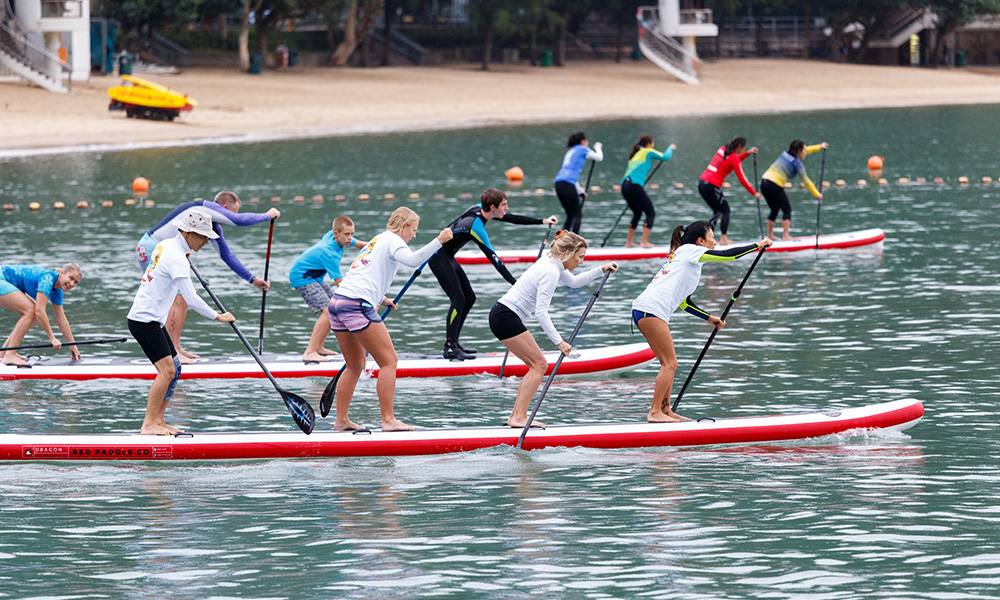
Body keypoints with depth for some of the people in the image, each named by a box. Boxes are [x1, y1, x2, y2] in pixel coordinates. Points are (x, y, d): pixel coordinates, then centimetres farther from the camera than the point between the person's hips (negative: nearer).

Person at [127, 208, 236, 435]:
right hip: (144, 320, -10)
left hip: (154, 320, 10)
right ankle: (148, 425, -15)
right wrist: (217, 316, -16)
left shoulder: (166, 246, 10)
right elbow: (191, 298, -23)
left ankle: (159, 421, 14)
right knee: (167, 370, -15)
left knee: (174, 368, 11)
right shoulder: (176, 258, -20)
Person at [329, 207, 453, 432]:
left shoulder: (377, 241, 28)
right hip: (357, 306, -9)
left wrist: (380, 300, 31)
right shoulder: (392, 240, 1)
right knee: (389, 361, -5)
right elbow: (413, 260, -19)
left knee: (355, 365, 18)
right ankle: (388, 420, -9)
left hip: (337, 302, 9)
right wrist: (438, 241, -21)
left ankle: (341, 420, 18)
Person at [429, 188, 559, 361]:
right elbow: (493, 258, -28)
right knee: (458, 299, -17)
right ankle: (450, 348, -18)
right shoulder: (476, 225, -28)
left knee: (469, 297, 10)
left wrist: (542, 221, 10)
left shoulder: (480, 209, -2)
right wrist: (514, 283, -27)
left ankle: (453, 343, 14)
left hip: (447, 257, 10)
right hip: (439, 257, -10)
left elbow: (511, 218, 10)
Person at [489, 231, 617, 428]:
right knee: (539, 365, -9)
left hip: (501, 316, 10)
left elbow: (574, 282, 30)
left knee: (538, 366, 10)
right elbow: (541, 312, -23)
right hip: (506, 318, -10)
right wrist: (559, 341, -23)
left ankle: (516, 416, 8)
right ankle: (519, 417, -15)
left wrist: (601, 270, 21)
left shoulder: (552, 263, 11)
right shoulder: (551, 272, -19)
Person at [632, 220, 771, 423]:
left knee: (669, 363, 13)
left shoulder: (686, 258, 29)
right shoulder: (689, 250, 2)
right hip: (651, 309, -10)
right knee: (670, 363, -8)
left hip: (644, 310, 10)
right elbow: (727, 255, -6)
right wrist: (757, 246, 5)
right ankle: (654, 412, -10)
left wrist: (710, 318, 32)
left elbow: (684, 303, 33)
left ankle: (665, 410, 17)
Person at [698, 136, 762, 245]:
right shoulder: (734, 159, -9)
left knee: (717, 211, 19)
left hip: (702, 183, 8)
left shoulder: (722, 149, 13)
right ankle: (723, 238, 0)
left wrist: (748, 153, 31)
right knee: (725, 210, 5)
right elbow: (742, 180, -8)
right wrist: (754, 193, 0)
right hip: (711, 186, -8)